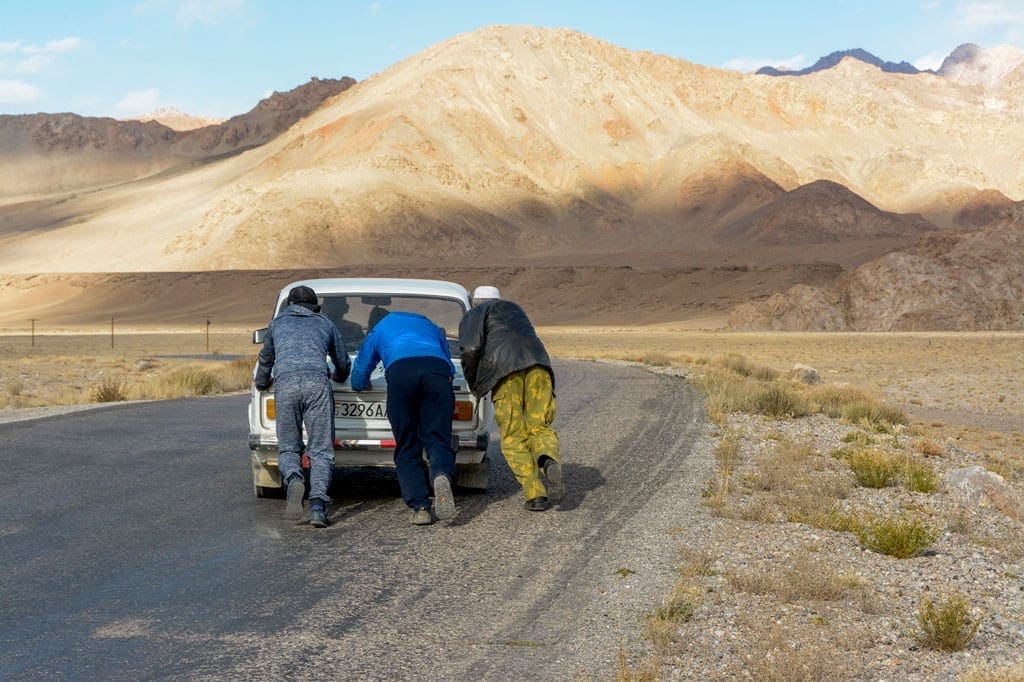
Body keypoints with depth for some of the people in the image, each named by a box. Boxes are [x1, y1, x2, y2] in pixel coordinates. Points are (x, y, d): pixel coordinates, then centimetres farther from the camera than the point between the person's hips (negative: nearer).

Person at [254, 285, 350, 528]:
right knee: (321, 450, 1)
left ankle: (293, 479, -22)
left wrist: (262, 382, 66)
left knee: (288, 448, 11)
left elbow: (266, 359, 44)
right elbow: (343, 365, 37)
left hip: (285, 382, 0)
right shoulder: (326, 323, 29)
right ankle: (317, 504, -19)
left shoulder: (278, 322, 31)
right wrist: (336, 377, 61)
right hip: (317, 380, 0)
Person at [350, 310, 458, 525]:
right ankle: (441, 474, -33)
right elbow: (450, 369, 45)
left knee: (407, 448, 5)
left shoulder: (379, 329, 38)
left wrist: (366, 386, 62)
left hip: (400, 370, -1)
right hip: (438, 369, 1)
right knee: (437, 439, 0)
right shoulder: (432, 327, 42)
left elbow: (358, 382, 39)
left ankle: (420, 507, -9)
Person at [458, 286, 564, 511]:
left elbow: (470, 349, 3)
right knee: (539, 427, 8)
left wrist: (473, 383, 19)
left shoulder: (472, 316, 21)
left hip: (504, 368, -4)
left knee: (513, 436, 4)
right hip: (538, 363, 4)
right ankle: (550, 461, -26)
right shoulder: (514, 309, 38)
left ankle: (535, 494, -9)